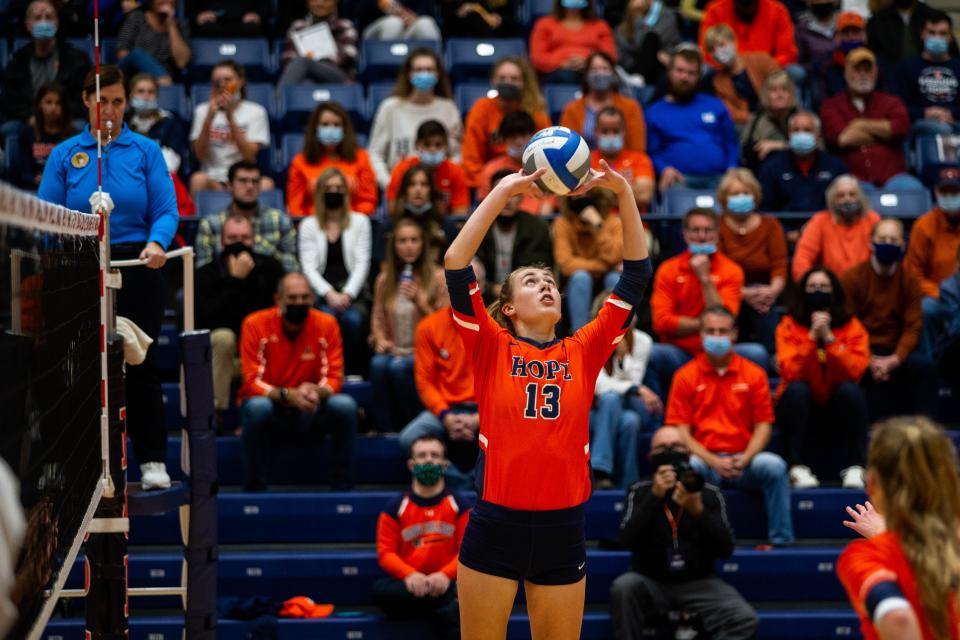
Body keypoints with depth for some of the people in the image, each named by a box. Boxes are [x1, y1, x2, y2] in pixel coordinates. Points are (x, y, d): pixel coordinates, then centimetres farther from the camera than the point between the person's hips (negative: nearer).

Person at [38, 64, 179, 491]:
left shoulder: (145, 151, 5)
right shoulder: (65, 154, 7)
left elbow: (166, 210, -2)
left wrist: (156, 243, -22)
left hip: (137, 268, -1)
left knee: (140, 364, 0)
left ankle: (153, 462, 6)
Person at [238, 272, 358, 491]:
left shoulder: (326, 325, -6)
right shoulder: (255, 324, -12)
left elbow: (333, 378, -7)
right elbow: (252, 383, -15)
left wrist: (316, 391, -31)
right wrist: (287, 395, -33)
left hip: (309, 412, 2)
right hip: (271, 407, -2)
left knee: (345, 406, -26)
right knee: (257, 408, -36)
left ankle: (342, 488, -15)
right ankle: (254, 490, -22)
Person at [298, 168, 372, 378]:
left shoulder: (359, 221, 14)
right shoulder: (308, 225, 13)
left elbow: (362, 264, 5)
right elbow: (309, 268, 3)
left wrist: (347, 294, -10)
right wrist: (329, 294, -13)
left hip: (353, 291, 0)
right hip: (321, 292, 0)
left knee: (353, 319, -33)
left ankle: (353, 373, -24)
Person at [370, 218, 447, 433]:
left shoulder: (438, 278, 2)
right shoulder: (384, 280, 13)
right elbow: (377, 318, 18)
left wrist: (420, 301, -14)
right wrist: (380, 339, -3)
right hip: (394, 350, 3)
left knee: (398, 367, -34)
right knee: (378, 365, -32)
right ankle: (386, 430, -26)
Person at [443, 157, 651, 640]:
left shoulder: (583, 351, 7)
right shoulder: (492, 348, 2)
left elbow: (636, 274, 7)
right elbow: (455, 266, -8)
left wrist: (623, 192, 0)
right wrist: (502, 192, -10)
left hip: (563, 529, 2)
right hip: (496, 526, -2)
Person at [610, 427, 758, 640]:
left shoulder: (709, 494, 1)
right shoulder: (640, 492, 1)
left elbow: (725, 550, -7)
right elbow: (628, 540, -14)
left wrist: (698, 511, -22)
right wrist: (655, 497, -22)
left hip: (698, 582, 1)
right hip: (651, 582, -1)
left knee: (745, 619, -24)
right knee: (623, 586, -33)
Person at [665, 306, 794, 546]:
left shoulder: (754, 374, 7)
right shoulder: (685, 376, 4)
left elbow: (763, 426, 5)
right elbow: (681, 432, -1)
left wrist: (745, 459, -14)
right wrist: (713, 461, -15)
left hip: (743, 459, 1)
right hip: (704, 459, -1)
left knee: (774, 466, -29)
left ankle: (781, 540, -21)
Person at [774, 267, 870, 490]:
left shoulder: (852, 326, -3)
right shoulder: (789, 326, -6)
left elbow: (854, 371, -19)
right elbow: (790, 372, -20)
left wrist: (829, 338, -25)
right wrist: (812, 337, -27)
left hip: (838, 412, 1)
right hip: (800, 409, -1)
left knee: (851, 390, -28)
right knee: (797, 389, -30)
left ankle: (854, 467, -24)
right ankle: (798, 468, -27)